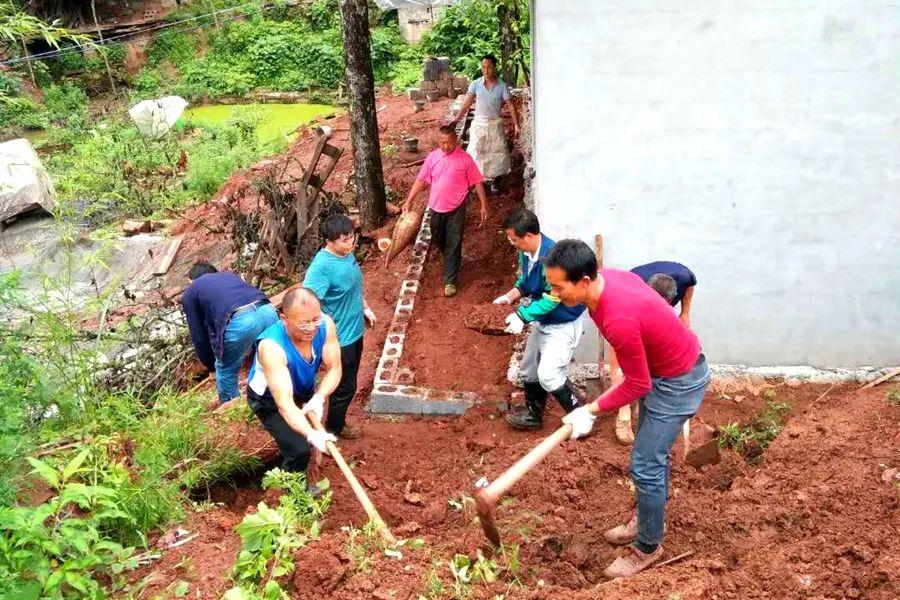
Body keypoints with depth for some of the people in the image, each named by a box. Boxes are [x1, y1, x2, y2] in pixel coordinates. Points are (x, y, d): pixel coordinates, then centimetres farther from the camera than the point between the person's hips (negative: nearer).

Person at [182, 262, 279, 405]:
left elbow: (199, 337, 22)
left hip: (239, 320, -5)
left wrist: (211, 366, 38)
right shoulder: (229, 275, 39)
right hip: (267, 310, 5)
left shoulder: (189, 294, 26)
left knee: (226, 371, 20)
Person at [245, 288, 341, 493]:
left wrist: (319, 398, -39)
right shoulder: (271, 347, -44)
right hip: (269, 399, -5)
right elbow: (284, 403, -48)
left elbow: (334, 369, -22)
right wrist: (311, 435, -61)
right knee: (299, 449, -15)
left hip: (304, 390, 6)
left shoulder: (325, 325, -31)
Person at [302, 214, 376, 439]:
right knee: (345, 386, 10)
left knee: (349, 380, 24)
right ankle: (335, 427, 33)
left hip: (355, 330, 8)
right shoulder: (321, 266, -29)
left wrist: (365, 308, 21)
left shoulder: (346, 253, -2)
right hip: (340, 337, -8)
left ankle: (338, 415, 46)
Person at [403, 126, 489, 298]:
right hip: (436, 208, 4)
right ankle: (451, 262, 46)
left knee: (453, 245, -4)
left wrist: (484, 205, -8)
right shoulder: (432, 157, 1)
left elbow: (477, 182, -4)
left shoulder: (465, 158, -7)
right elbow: (421, 180, 5)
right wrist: (409, 201, 2)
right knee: (438, 240, 18)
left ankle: (450, 281, 1)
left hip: (456, 209, -4)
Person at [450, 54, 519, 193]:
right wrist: (457, 118, -21)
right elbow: (467, 102, -9)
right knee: (476, 152, 1)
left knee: (497, 153, 6)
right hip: (479, 123, 0)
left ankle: (494, 182, 21)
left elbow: (510, 105, -7)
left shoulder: (502, 85, -7)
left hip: (495, 124, 0)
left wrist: (516, 124, -13)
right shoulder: (476, 84, -6)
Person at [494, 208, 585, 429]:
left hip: (564, 323, -9)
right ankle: (533, 414, 37)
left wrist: (522, 316, -28)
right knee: (529, 368, 17)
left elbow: (551, 299, -29)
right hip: (542, 320, 9)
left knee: (548, 374, -13)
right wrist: (510, 297, -5)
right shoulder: (526, 253, -7)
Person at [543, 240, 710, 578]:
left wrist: (591, 411, -15)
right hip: (660, 366, 9)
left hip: (679, 382, -9)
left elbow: (638, 385, -25)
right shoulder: (606, 278, -11)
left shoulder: (618, 320, -38)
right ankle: (650, 519, 43)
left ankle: (648, 547, 20)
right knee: (652, 454, 23)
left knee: (644, 466, 0)